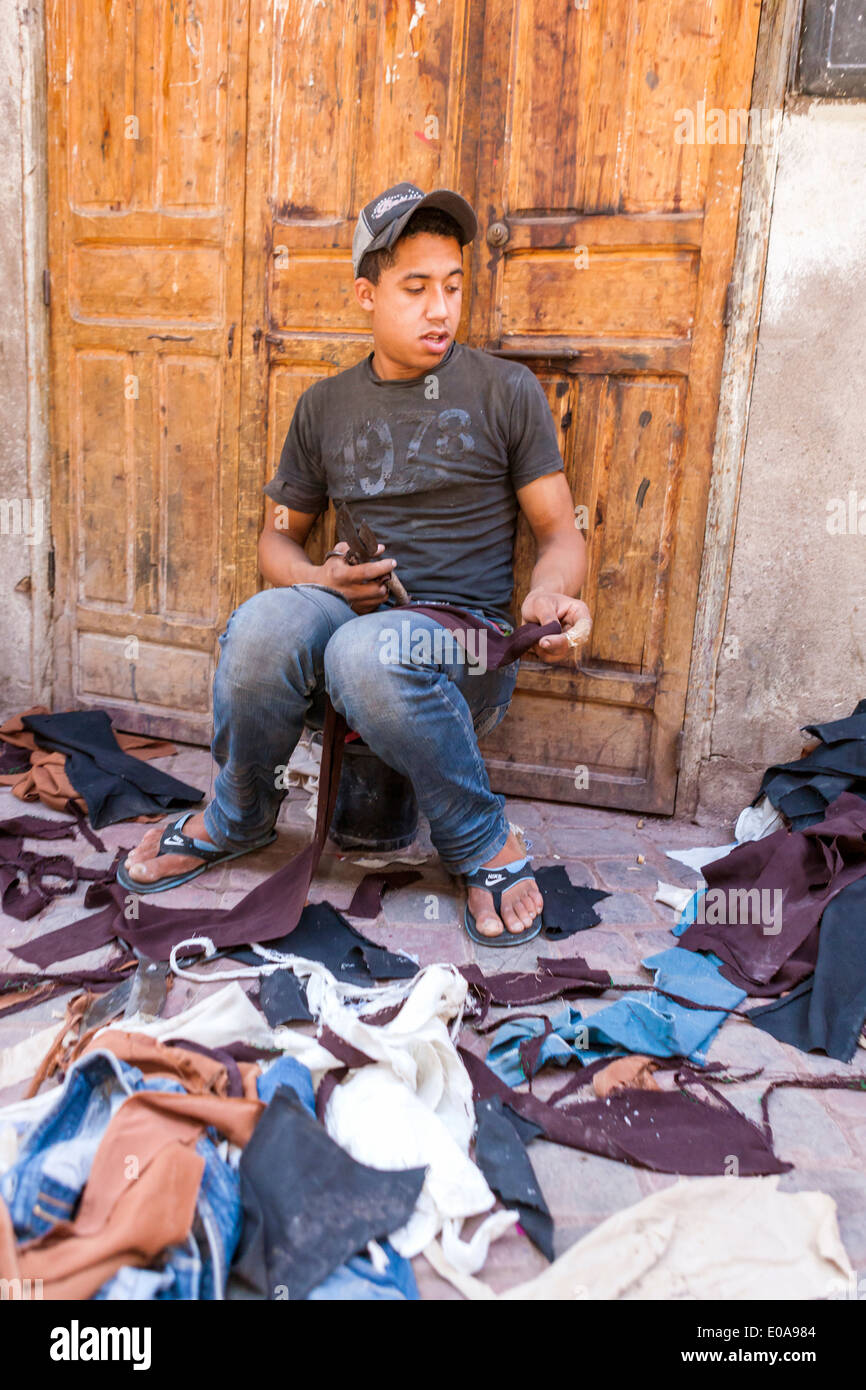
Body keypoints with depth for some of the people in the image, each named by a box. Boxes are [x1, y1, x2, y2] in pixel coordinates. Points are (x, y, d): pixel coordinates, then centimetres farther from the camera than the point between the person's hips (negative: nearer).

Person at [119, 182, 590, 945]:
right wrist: (316, 580, -4)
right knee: (265, 621, -32)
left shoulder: (506, 390, 5)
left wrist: (548, 595, -19)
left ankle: (487, 846, -14)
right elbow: (279, 536, 20)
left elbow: (560, 534, 4)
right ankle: (237, 818, -3)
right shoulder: (325, 405, 13)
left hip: (466, 645, -3)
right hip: (352, 616, 3)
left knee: (366, 652, -38)